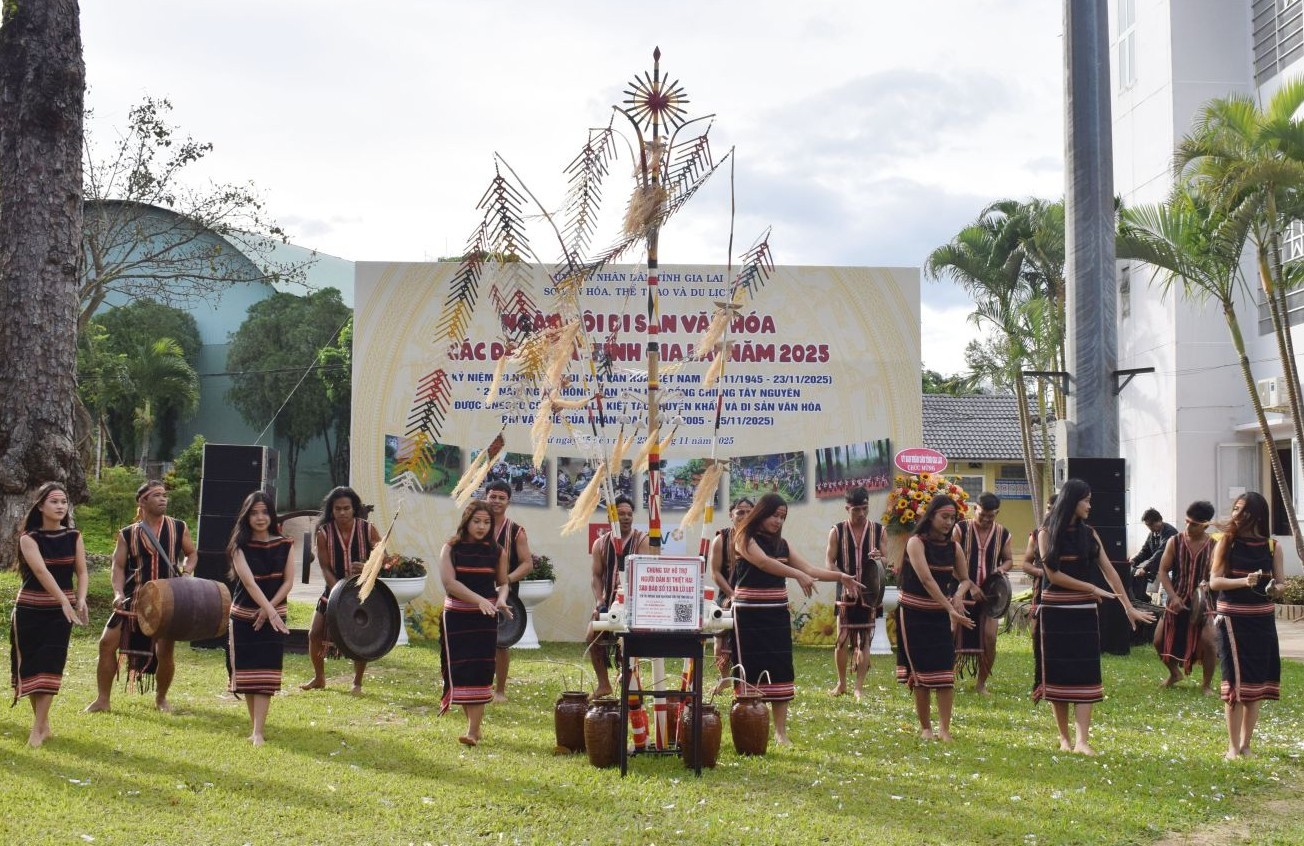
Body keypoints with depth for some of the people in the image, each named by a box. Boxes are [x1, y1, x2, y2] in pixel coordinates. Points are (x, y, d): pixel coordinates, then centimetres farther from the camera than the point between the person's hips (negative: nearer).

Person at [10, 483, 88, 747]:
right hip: (30, 610, -1)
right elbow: (41, 571, -24)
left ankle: (37, 729, -5)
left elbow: (81, 571, -1)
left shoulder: (73, 536, 1)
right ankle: (44, 723, 17)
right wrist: (65, 601, -35)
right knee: (31, 664, 3)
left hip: (60, 610, 2)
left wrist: (80, 600, -20)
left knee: (50, 665, -6)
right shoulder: (29, 538, -10)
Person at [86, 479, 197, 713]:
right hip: (134, 598, 1)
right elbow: (118, 566, 2)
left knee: (165, 651, -4)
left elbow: (192, 553, 15)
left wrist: (186, 572, -5)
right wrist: (119, 593, -13)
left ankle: (161, 698, 21)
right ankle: (102, 699, 6)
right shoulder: (128, 534, 2)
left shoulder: (178, 528, 3)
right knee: (108, 642, -6)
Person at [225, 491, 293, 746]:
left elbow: (288, 581, -1)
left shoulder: (283, 544, 1)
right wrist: (270, 612, -30)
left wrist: (269, 610, -13)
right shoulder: (240, 546, -6)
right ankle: (255, 725, 17)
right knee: (247, 671, 2)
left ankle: (258, 732, -13)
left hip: (274, 615, 0)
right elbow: (248, 581, -18)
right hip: (244, 615, 0)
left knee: (266, 673, -8)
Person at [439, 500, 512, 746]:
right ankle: (473, 721, 18)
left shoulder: (497, 552, 4)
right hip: (456, 616, 0)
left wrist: (501, 598, -11)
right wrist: (479, 600, -25)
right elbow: (449, 582, -14)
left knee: (480, 670, -6)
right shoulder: (451, 548, -2)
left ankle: (474, 730, -7)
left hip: (485, 618, 1)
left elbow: (503, 583, 13)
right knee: (460, 670, 0)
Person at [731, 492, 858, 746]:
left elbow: (809, 569, 8)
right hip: (750, 614, -6)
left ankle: (780, 731, 5)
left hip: (777, 614, 6)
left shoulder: (781, 544, 14)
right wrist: (798, 575, -33)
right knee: (751, 670, -5)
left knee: (780, 670, 2)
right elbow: (763, 563, -22)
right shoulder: (745, 538, -5)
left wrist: (840, 576, -6)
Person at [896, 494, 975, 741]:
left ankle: (944, 729, -3)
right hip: (914, 615, -4)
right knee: (921, 673, 2)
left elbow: (965, 579, 13)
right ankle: (925, 728, 14)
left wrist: (958, 594, -11)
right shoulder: (916, 542, -14)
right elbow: (926, 579, -24)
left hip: (941, 615, 4)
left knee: (945, 672, -6)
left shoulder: (953, 547, 2)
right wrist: (950, 609, -30)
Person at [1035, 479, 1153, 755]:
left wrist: (1129, 607, 3)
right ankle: (1064, 738, 12)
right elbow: (1053, 574, -9)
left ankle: (1082, 741, -12)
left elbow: (1109, 570, 6)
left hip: (1084, 611, 3)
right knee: (1058, 673, 2)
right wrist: (1092, 588, -9)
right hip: (1055, 610, -3)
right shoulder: (1047, 534, -2)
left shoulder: (1088, 533, 9)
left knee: (1084, 673, -6)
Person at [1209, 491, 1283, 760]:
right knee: (1236, 681, -6)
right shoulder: (1227, 542, -2)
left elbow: (1280, 584, 9)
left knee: (1257, 683, 6)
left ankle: (1246, 745, 15)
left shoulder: (1272, 546, 5)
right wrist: (1244, 581, -23)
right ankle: (1233, 747, 1)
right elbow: (1214, 581, -8)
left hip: (1262, 619, 3)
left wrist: (1273, 587, -14)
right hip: (1233, 619, -3)